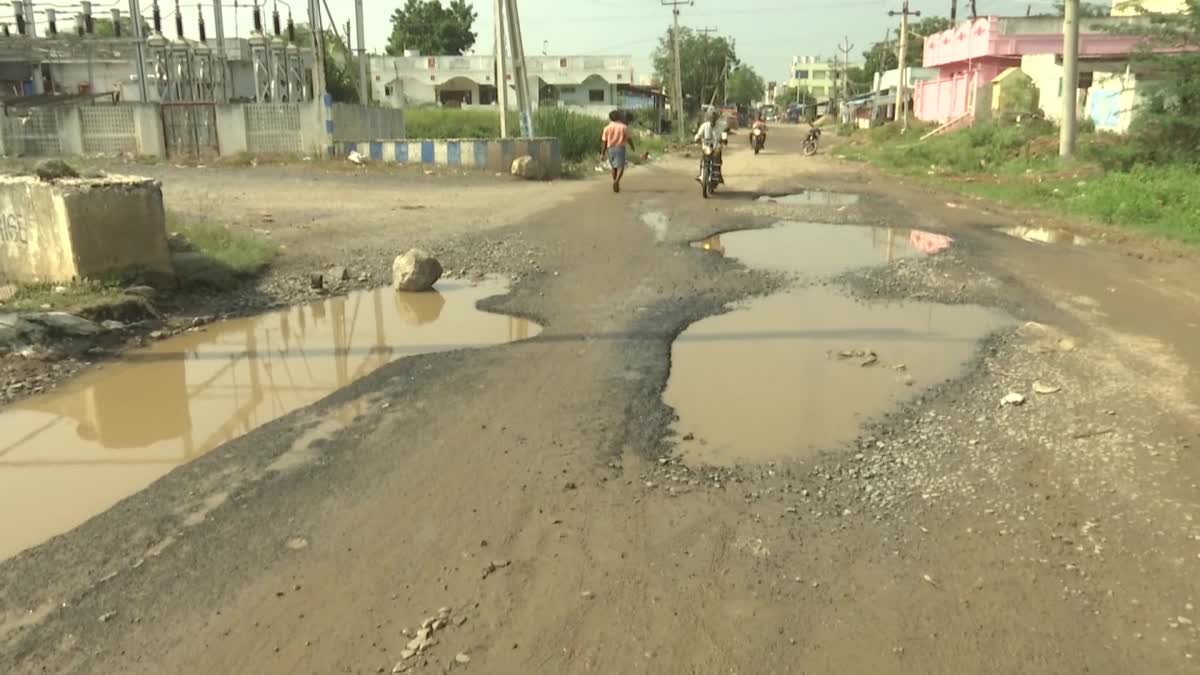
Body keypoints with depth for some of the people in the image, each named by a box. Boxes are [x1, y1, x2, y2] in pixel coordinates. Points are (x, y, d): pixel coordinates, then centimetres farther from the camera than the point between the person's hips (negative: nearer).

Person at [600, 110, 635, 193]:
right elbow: (629, 138, 1)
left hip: (610, 149, 3)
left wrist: (602, 153, 3)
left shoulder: (607, 128, 0)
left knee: (614, 167, 18)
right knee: (620, 167, -5)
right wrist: (632, 146, 19)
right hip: (620, 148, -3)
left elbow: (604, 142, -1)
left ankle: (616, 184, 26)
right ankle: (616, 181, -30)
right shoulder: (623, 127, -3)